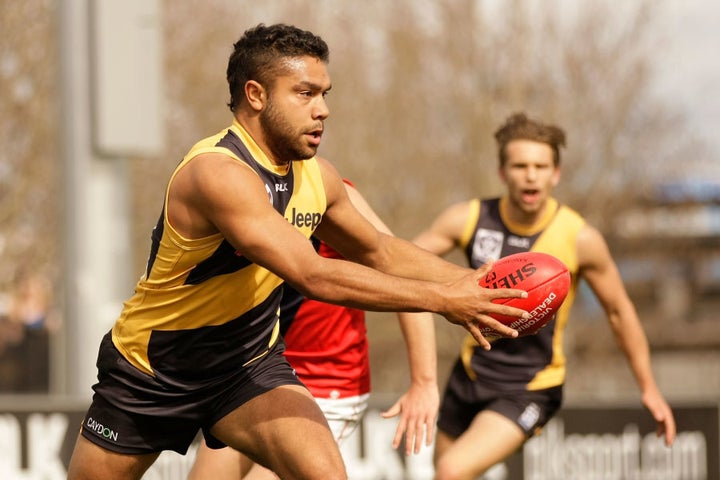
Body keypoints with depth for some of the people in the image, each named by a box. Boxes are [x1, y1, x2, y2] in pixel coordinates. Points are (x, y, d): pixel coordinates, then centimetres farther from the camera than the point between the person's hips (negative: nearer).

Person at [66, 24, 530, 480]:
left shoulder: (317, 177, -6)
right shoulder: (217, 172, -30)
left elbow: (380, 252, 13)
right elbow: (314, 276, -38)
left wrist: (471, 282, -1)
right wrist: (441, 299, -37)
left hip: (250, 364, 5)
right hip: (151, 371, -5)